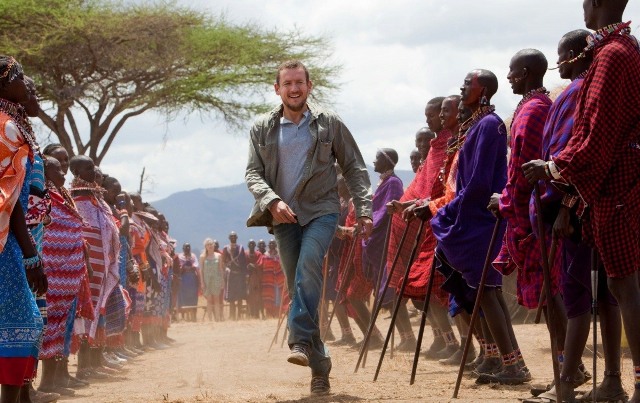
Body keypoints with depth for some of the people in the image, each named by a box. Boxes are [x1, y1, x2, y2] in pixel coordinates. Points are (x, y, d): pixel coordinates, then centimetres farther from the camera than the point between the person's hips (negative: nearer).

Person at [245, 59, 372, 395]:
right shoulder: (262, 129, 5)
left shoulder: (329, 124, 2)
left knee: (308, 265, -30)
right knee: (298, 286, 3)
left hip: (321, 210, -3)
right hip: (284, 217, 3)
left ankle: (301, 341, -33)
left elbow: (354, 168, 5)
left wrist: (364, 210, -4)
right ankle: (319, 365, 10)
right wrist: (273, 201, -18)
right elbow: (253, 173, 1)